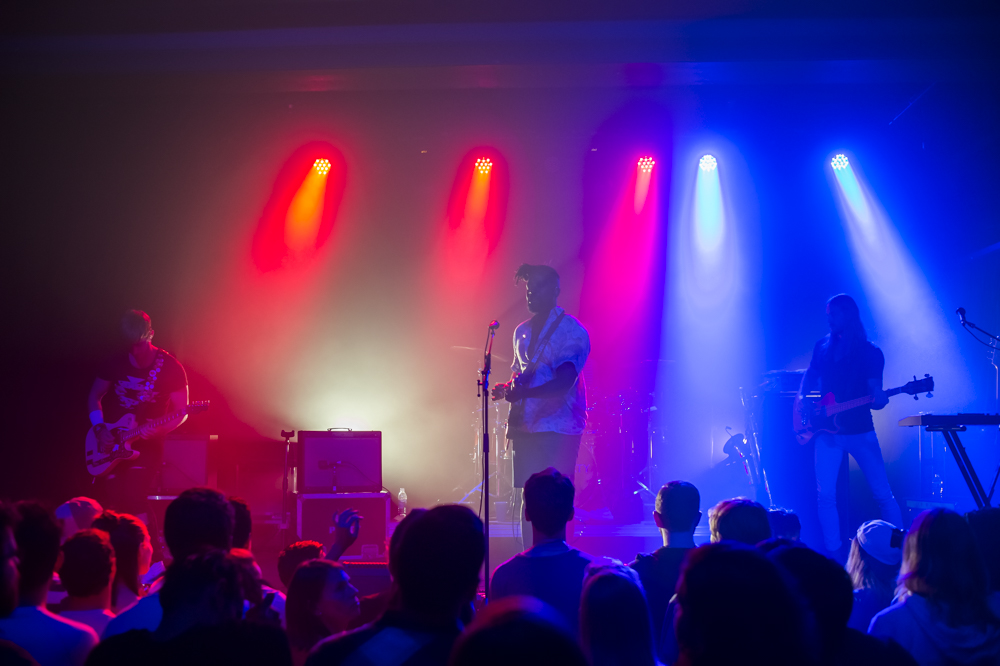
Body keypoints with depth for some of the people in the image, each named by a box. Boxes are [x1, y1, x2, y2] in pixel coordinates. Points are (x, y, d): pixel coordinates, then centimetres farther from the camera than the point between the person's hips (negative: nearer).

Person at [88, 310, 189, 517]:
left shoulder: (171, 368, -7)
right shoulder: (115, 363, 2)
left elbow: (181, 412, -5)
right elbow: (94, 396, 13)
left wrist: (157, 430, -24)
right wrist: (99, 429, -3)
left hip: (146, 444, -3)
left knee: (133, 498, -18)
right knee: (113, 500, -4)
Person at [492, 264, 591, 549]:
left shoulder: (572, 331, -5)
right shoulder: (522, 331, 17)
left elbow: (565, 381, -17)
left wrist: (525, 392, -29)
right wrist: (507, 388, 3)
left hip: (559, 428, -6)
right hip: (526, 426, 6)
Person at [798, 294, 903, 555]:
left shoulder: (871, 352, 0)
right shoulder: (822, 347, 11)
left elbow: (875, 394, -5)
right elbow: (809, 377, 19)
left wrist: (879, 399, -28)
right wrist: (802, 398, -2)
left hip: (860, 430, -3)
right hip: (827, 431, 3)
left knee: (883, 493, -1)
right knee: (825, 495, -5)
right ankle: (835, 555, 4)